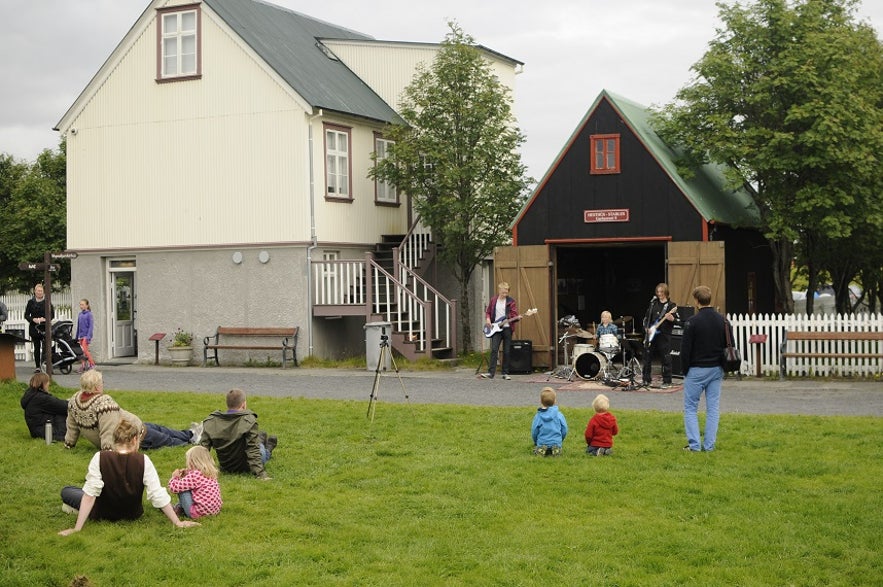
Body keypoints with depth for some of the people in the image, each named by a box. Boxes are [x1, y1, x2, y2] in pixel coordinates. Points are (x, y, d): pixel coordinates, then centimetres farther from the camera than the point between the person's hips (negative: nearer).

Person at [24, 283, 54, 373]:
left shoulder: (47, 302, 5)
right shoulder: (31, 302, 8)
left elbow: (52, 314, 6)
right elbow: (26, 315, 9)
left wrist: (45, 319, -11)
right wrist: (33, 319, -9)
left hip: (45, 327, -1)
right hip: (34, 327, 1)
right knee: (37, 347, 4)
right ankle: (37, 366, 8)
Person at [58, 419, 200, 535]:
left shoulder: (100, 458, -24)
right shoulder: (143, 461, -22)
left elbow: (90, 494, -27)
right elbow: (158, 495, -23)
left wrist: (77, 528, -24)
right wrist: (178, 522, -17)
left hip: (103, 514, -3)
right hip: (132, 514, 3)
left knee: (66, 491, 20)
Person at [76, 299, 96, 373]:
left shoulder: (89, 314, -7)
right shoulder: (80, 314, 12)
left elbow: (90, 326, -10)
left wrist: (88, 336, -17)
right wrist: (77, 337, 19)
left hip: (86, 335, -6)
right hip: (81, 335, 6)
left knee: (85, 350, -13)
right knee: (83, 351, 6)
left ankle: (92, 364, -5)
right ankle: (83, 365, 9)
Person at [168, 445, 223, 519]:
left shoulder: (194, 475, -15)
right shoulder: (211, 473, 8)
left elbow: (174, 487, -11)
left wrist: (174, 477, 8)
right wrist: (186, 475, 16)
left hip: (199, 512, -9)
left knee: (182, 489, 0)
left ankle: (179, 509, 16)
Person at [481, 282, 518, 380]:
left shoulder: (510, 301, 3)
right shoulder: (493, 300, 8)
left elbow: (515, 315, 0)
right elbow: (488, 312, 18)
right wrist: (487, 319, 0)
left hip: (507, 328, -1)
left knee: (507, 352, 3)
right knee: (494, 350, -11)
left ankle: (505, 373, 11)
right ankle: (491, 372, -14)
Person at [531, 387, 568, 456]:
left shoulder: (538, 416, -5)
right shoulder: (559, 415, -2)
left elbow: (534, 432, 0)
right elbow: (564, 430, 4)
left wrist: (536, 442, 20)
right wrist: (560, 441, 21)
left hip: (541, 443, 0)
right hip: (556, 443, 0)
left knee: (535, 449, 22)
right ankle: (555, 449, -16)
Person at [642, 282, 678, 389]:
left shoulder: (671, 305, 0)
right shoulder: (653, 303, 11)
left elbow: (675, 320, -7)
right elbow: (646, 317, 14)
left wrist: (671, 318, -28)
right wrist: (647, 328, 1)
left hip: (664, 336, -4)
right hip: (651, 335, 4)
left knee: (666, 359, -3)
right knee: (647, 357, 6)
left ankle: (667, 382, 4)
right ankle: (646, 380, 15)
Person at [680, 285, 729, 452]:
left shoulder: (693, 321, -14)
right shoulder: (722, 321, 4)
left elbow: (685, 349, -11)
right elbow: (729, 346, 10)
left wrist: (685, 370, 2)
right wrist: (722, 367, 16)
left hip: (696, 370, -5)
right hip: (716, 370, 5)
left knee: (690, 408, 4)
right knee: (713, 408, 8)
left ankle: (694, 444, -1)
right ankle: (709, 445, 9)